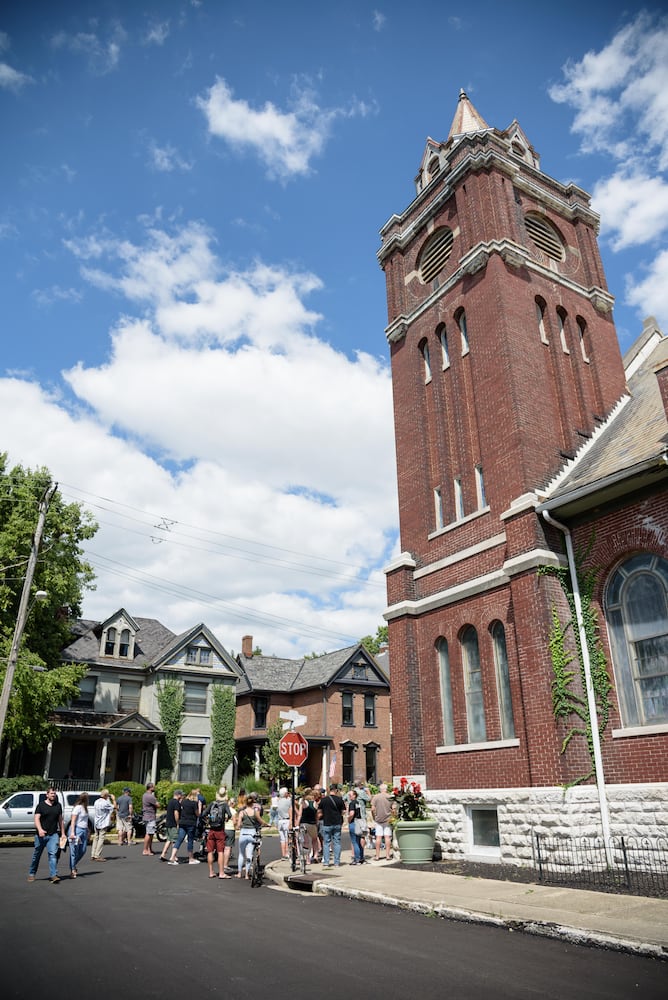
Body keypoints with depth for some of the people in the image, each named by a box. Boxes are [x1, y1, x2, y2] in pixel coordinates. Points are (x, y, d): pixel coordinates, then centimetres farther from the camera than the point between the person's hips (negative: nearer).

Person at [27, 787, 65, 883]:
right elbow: (36, 818, -11)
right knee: (37, 855, 11)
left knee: (53, 854, -12)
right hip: (41, 835, -2)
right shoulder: (41, 805, -2)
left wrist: (63, 833, 12)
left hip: (53, 834, 2)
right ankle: (31, 874, 31)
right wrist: (40, 830, -28)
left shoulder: (58, 806, 11)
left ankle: (53, 875, -14)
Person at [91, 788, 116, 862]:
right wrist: (113, 799, 1)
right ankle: (97, 856, -3)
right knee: (101, 839, -2)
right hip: (103, 824, -8)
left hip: (96, 823, 8)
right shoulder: (105, 803, -19)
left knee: (96, 838, 13)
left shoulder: (96, 801, 4)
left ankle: (93, 855, 15)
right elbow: (114, 807, -12)